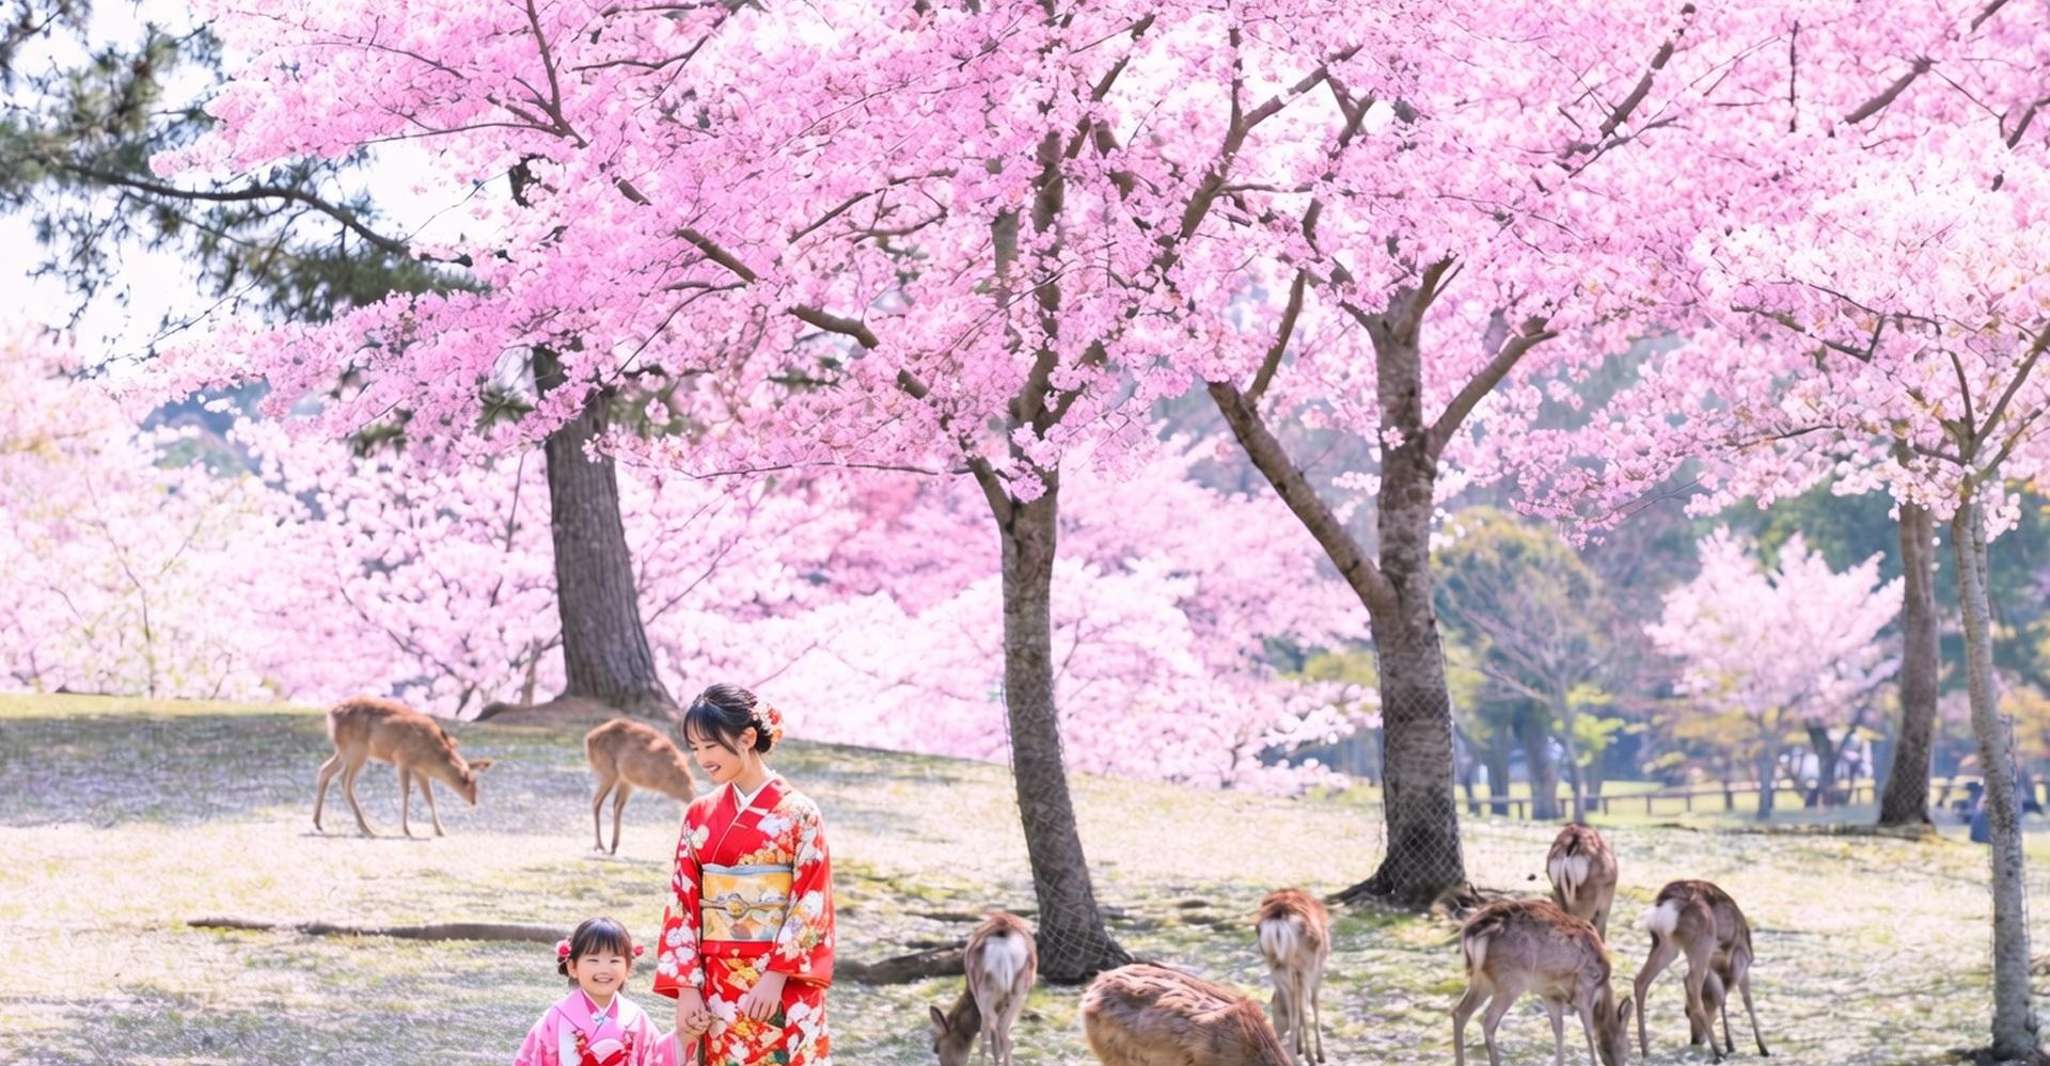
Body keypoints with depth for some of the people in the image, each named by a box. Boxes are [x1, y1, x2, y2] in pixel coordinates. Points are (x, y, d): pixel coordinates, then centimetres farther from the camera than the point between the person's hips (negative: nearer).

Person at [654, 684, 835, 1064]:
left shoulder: (798, 814, -5)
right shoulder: (700, 815, 7)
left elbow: (811, 906, -8)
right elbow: (682, 904, 6)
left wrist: (775, 977, -16)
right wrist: (686, 987, -2)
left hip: (782, 987, -4)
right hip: (715, 988, 4)